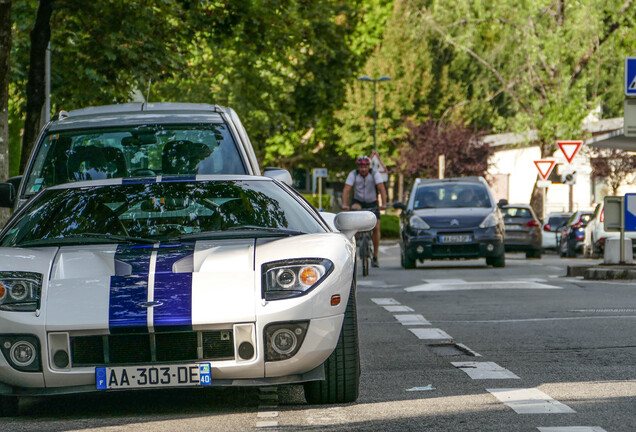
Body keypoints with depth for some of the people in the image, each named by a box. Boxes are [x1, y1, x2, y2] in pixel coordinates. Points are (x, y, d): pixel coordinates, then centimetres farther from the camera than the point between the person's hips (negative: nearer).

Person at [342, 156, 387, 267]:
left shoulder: (375, 174, -17)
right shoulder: (353, 174, -15)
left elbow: (381, 188, -28)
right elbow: (346, 189, -24)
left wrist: (383, 204, -42)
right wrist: (344, 204, -39)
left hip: (372, 203, 0)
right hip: (358, 201, 0)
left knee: (376, 228, -12)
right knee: (355, 209, -36)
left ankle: (375, 257, -4)